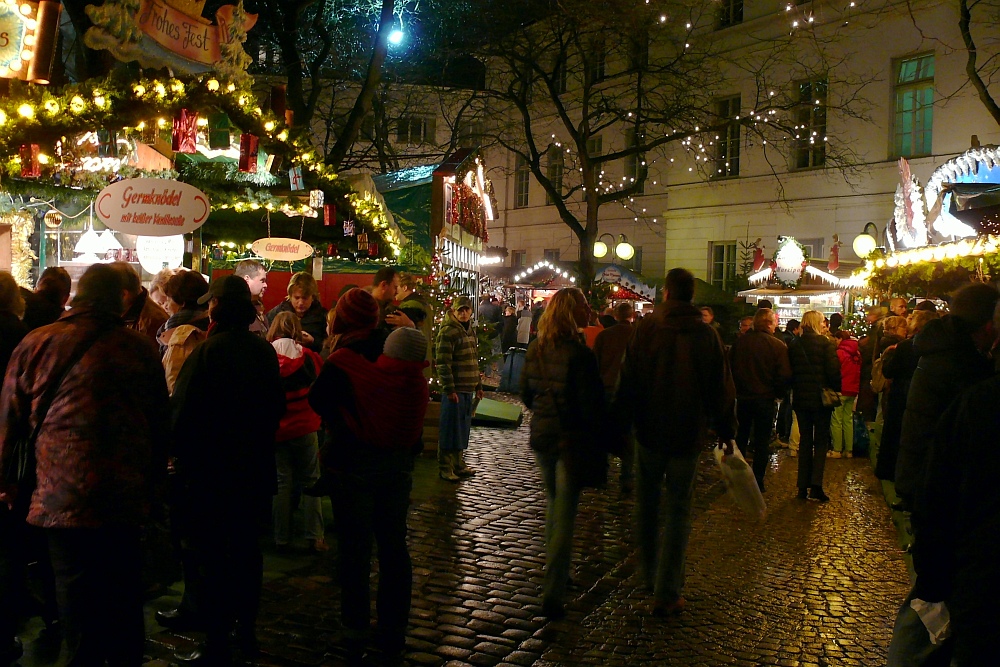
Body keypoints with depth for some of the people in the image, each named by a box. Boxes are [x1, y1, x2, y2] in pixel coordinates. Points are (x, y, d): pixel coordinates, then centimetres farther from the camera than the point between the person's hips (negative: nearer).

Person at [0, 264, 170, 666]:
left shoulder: (37, 343, -2)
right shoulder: (142, 348, 2)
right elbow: (161, 423, 8)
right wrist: (152, 483, 19)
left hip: (63, 495, -2)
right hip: (127, 493, 2)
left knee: (77, 592, 6)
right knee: (124, 589, 15)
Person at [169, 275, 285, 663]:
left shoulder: (207, 351, -19)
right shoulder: (264, 350, 0)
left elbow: (181, 413, -17)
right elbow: (278, 406, 10)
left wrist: (181, 458, -1)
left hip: (211, 471, -6)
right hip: (255, 468, 6)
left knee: (211, 555, 3)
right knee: (246, 548, 16)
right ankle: (246, 630, 28)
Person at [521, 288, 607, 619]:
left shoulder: (535, 350, 1)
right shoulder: (579, 354, -20)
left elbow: (526, 393, 11)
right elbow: (591, 405, -18)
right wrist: (599, 442, -5)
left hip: (541, 437, 7)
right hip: (572, 440, -7)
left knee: (554, 502, 24)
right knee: (564, 516, 0)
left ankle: (556, 574, 37)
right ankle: (553, 595, 3)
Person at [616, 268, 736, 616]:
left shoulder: (645, 328, -7)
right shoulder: (707, 335, -5)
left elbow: (628, 382, -5)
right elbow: (722, 391, -1)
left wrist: (620, 424, 4)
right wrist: (726, 433, 10)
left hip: (649, 433, 0)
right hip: (688, 437, 0)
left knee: (647, 506, 17)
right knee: (679, 512, 6)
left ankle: (651, 576, 30)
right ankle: (667, 593, 5)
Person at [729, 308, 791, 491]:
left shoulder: (740, 341, -5)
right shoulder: (778, 345, -13)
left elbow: (730, 367, 1)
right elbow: (784, 375, -14)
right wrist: (777, 393, 3)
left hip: (742, 397, 3)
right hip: (765, 399, -3)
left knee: (740, 437, 17)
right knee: (762, 441, 7)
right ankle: (757, 482, 10)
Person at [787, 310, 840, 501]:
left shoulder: (795, 345, 2)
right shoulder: (826, 343, -11)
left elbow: (789, 372, 5)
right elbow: (834, 371, -13)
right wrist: (836, 392, 0)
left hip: (800, 399, 4)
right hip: (821, 398, -4)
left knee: (805, 441, 12)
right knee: (821, 441, 6)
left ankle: (803, 486, 11)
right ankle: (816, 485, -3)